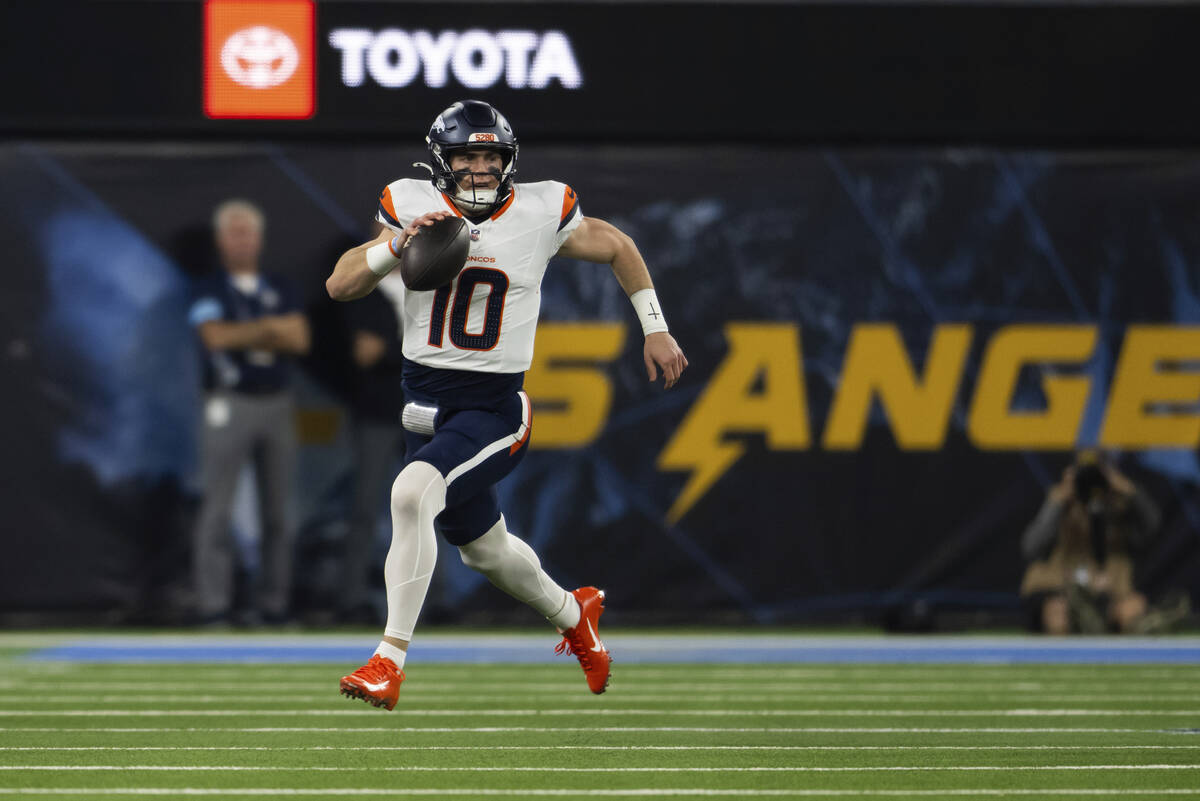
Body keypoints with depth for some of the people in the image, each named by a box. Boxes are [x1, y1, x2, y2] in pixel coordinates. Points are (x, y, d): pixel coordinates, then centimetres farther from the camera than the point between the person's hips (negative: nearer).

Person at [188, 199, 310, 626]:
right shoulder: (210, 289, 3)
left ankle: (273, 602, 8)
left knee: (277, 507, 4)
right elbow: (215, 335, -14)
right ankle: (212, 604, -8)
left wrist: (246, 336, -9)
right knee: (217, 505, -8)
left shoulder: (280, 290, 14)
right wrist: (271, 328, -6)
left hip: (276, 403, 4)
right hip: (229, 403, -4)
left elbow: (299, 338, 1)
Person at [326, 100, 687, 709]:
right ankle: (570, 613, 51)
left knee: (412, 494, -30)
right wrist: (395, 245, -24)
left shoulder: (540, 214, -7)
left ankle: (390, 661, -27)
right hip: (425, 401, 4)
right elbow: (339, 287, -7)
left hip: (492, 408, -4)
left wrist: (655, 329, 15)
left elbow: (616, 248, 12)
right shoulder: (413, 209, -3)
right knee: (482, 549, 20)